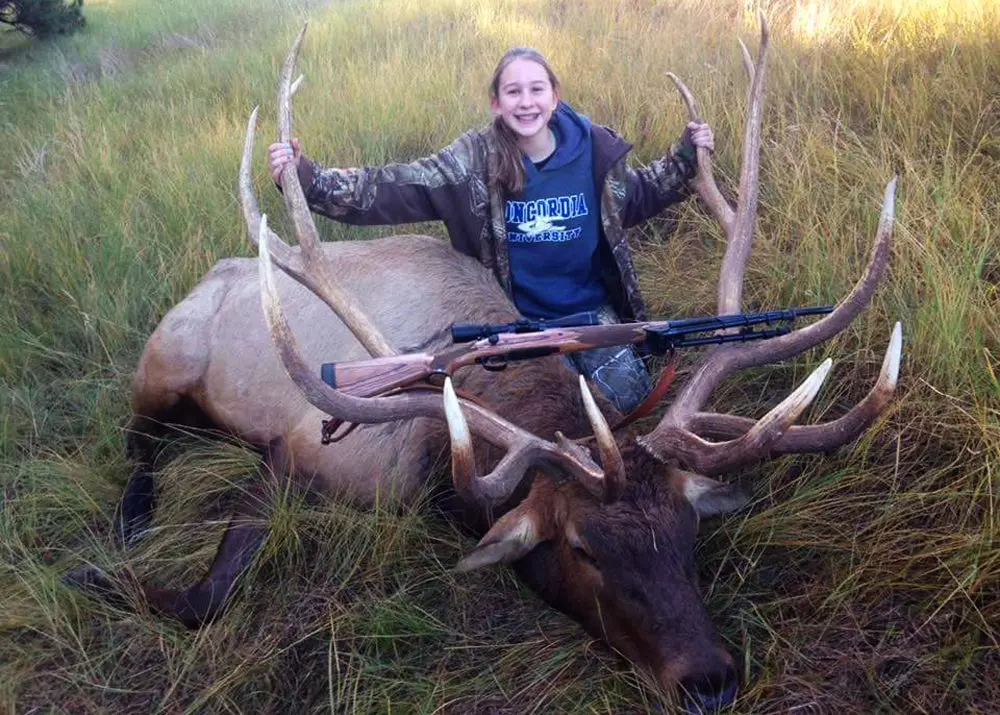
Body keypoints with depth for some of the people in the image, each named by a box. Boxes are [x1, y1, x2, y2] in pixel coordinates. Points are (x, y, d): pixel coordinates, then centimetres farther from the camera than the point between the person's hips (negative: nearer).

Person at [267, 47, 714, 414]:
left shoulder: (595, 148, -10)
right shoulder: (476, 157, -17)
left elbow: (638, 197, 9)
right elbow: (390, 190, -24)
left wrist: (686, 158, -4)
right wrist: (306, 179, -35)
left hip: (590, 309, 2)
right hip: (520, 317, -2)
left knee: (631, 399, -4)